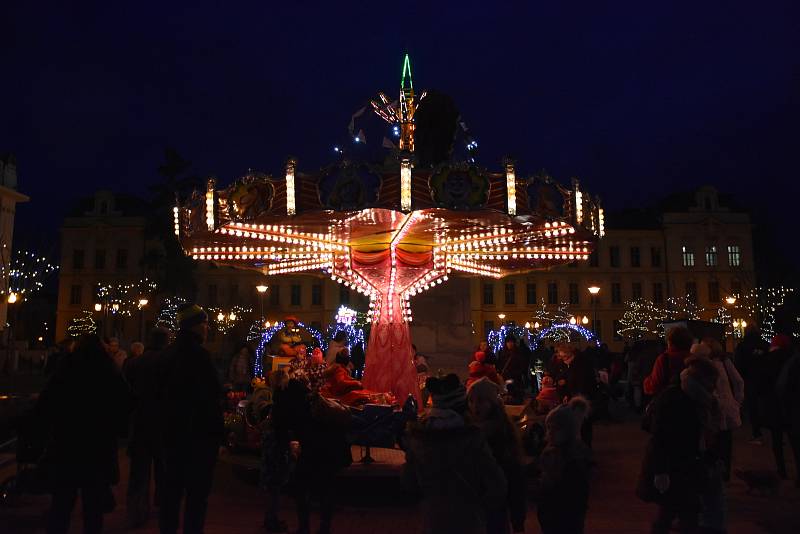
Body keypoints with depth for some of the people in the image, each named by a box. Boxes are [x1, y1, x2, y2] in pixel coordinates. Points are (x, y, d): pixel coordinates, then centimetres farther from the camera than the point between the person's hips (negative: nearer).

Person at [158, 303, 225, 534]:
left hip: (172, 430, 9)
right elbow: (210, 397, -21)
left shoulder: (169, 353, 8)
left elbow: (162, 393, 16)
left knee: (172, 487, 18)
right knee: (197, 491, 0)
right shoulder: (198, 354, -18)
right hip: (199, 433, -9)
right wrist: (218, 431, -14)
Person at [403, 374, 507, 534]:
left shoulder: (417, 436, -10)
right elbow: (496, 484, -17)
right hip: (468, 521, -3)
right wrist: (482, 506, 1)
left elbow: (409, 480, 2)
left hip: (433, 521, 3)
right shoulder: (472, 437, -22)